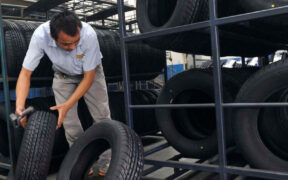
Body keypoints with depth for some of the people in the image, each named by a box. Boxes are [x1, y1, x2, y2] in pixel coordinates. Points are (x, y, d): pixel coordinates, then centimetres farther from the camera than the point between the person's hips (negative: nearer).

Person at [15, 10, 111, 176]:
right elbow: (25, 73, -24)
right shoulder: (40, 36, -33)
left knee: (102, 116, -5)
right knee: (69, 121, -4)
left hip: (90, 72, -1)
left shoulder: (89, 35, -38)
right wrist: (20, 105, -39)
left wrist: (68, 105, -35)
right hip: (63, 75, 1)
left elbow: (88, 77, -27)